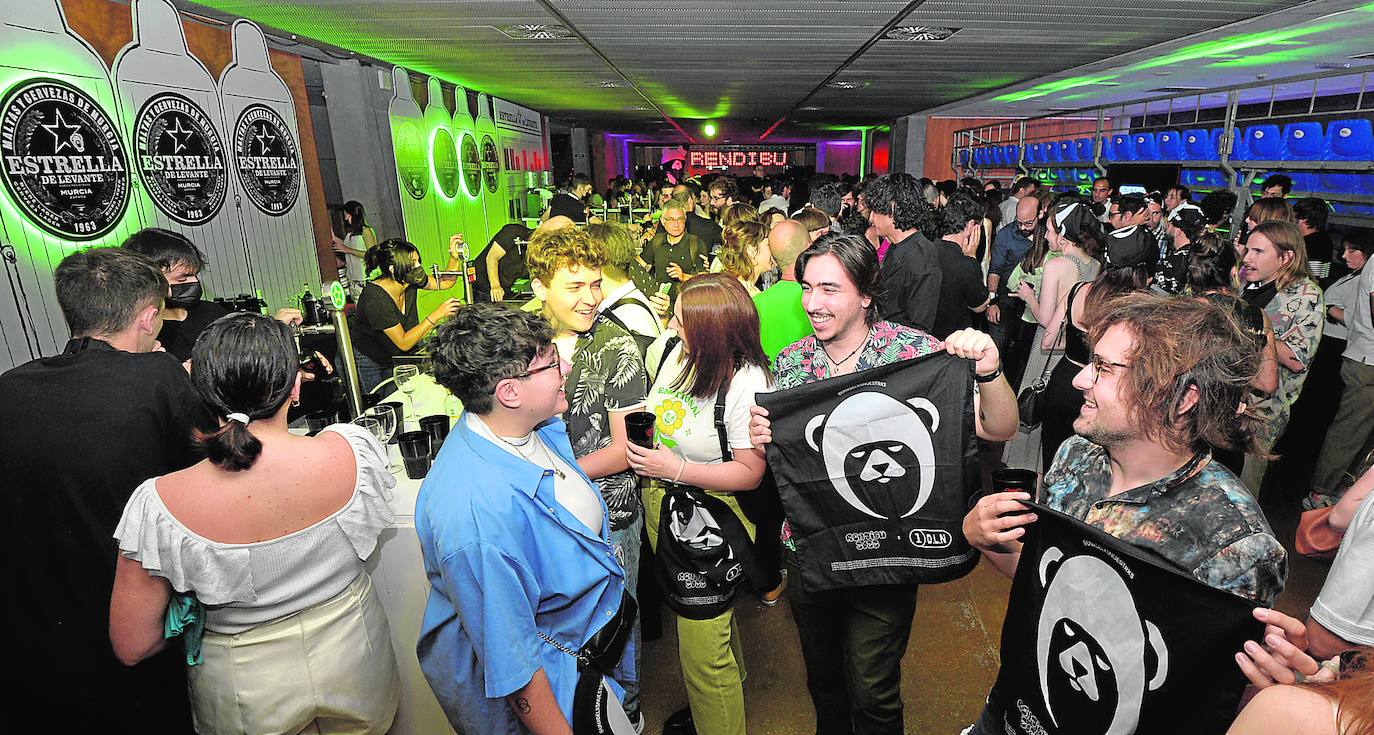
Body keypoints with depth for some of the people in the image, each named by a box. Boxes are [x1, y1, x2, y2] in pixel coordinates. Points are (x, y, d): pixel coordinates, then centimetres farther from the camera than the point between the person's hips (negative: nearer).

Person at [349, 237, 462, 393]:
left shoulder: (411, 281, -15)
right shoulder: (375, 299, -34)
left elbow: (445, 282, 1)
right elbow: (403, 343, -33)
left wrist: (454, 257, -19)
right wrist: (437, 314, -37)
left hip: (396, 357, 6)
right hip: (369, 362, -5)